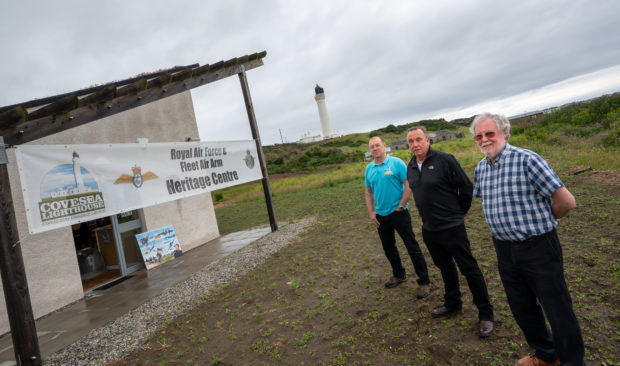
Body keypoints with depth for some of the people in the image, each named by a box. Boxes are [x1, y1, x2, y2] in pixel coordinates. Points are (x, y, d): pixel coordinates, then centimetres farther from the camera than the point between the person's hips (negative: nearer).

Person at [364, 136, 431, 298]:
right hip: (380, 216, 6)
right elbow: (368, 192, 12)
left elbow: (408, 186, -11)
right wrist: (371, 213, 4)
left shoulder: (396, 163, -9)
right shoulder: (369, 169, 6)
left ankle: (424, 282, 12)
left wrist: (400, 206, -13)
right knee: (388, 248, 18)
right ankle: (399, 275, 38)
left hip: (398, 213, -5)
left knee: (412, 247, -1)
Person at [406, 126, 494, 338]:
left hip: (451, 227, -6)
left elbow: (467, 188, -9)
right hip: (429, 229, 7)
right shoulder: (410, 168, 6)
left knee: (469, 269, 2)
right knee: (445, 267, 21)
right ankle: (452, 304, 39)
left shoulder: (444, 160, -15)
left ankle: (485, 314, 17)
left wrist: (459, 213, 1)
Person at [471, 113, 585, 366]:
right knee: (522, 308, 20)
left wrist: (539, 221, -1)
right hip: (504, 248, 7)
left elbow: (566, 202, -18)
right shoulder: (481, 168, 4)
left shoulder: (527, 160, -17)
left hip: (538, 247, -7)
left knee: (557, 310, 7)